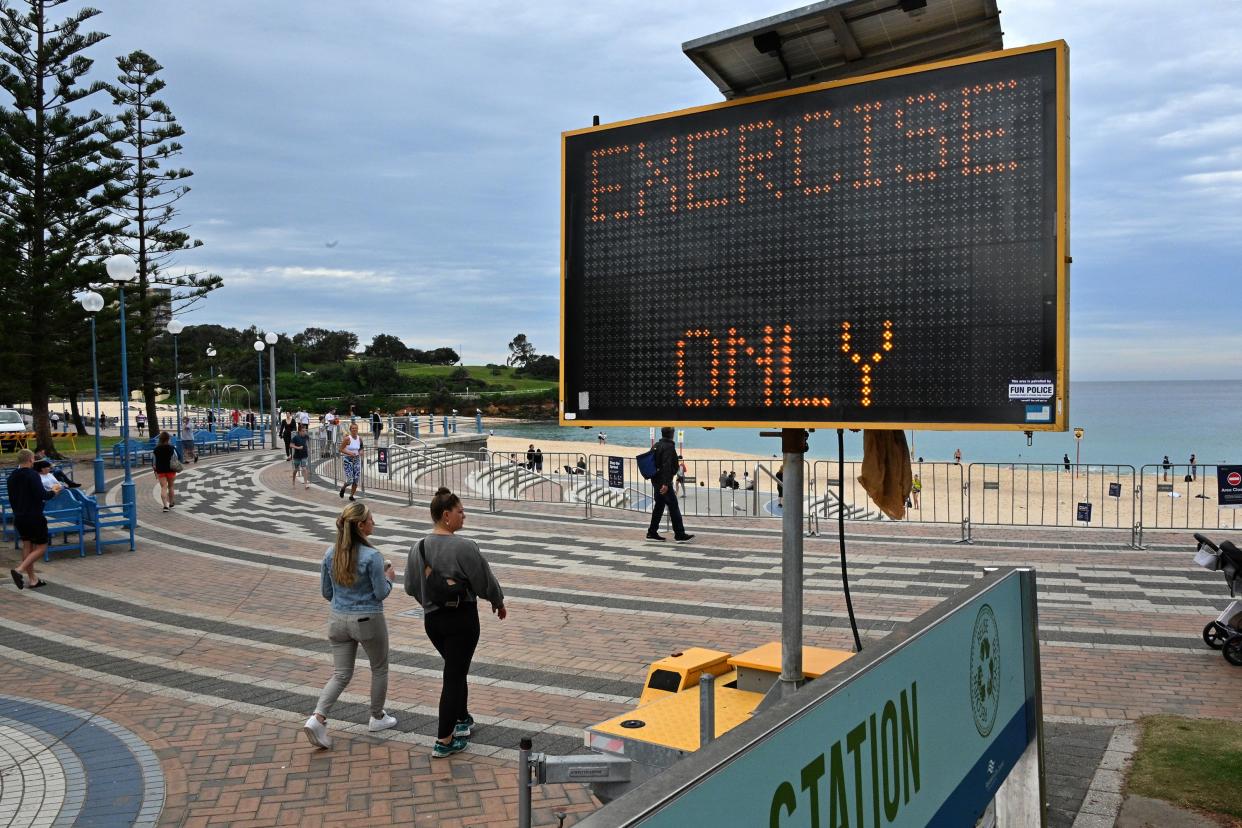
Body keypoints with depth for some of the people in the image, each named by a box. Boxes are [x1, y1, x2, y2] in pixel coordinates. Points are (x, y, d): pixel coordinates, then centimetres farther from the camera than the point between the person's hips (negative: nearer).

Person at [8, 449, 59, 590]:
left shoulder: (12, 477, 9)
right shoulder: (32, 475, -17)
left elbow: (11, 498, 17)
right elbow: (41, 495, -24)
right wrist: (53, 492, -5)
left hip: (19, 517, 8)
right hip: (34, 517, -8)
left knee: (27, 546, 12)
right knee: (41, 546, 2)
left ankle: (32, 579, 14)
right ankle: (19, 570, -15)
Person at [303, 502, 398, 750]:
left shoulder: (330, 554, -1)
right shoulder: (371, 556, -19)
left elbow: (326, 592, 7)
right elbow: (382, 593, -13)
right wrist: (389, 577, 5)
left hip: (339, 620, 5)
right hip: (368, 621, -5)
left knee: (341, 674, 11)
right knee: (379, 669, 17)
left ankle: (317, 718, -6)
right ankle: (377, 717, 29)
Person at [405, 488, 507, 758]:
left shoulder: (417, 548, 1)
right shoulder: (464, 547, -19)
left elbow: (411, 587, 9)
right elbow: (485, 581, -12)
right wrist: (498, 602, 7)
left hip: (431, 619, 6)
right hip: (462, 618, -6)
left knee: (456, 670, 24)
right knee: (454, 675, 2)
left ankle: (462, 720, 35)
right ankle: (444, 741, 6)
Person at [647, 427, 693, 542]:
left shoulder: (656, 445, 14)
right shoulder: (669, 447, -14)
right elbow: (667, 466, -23)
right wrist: (666, 483, -27)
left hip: (656, 480, 9)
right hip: (663, 481, -9)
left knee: (659, 506, 14)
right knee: (673, 506, -5)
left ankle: (652, 532, 16)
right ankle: (679, 534, -4)